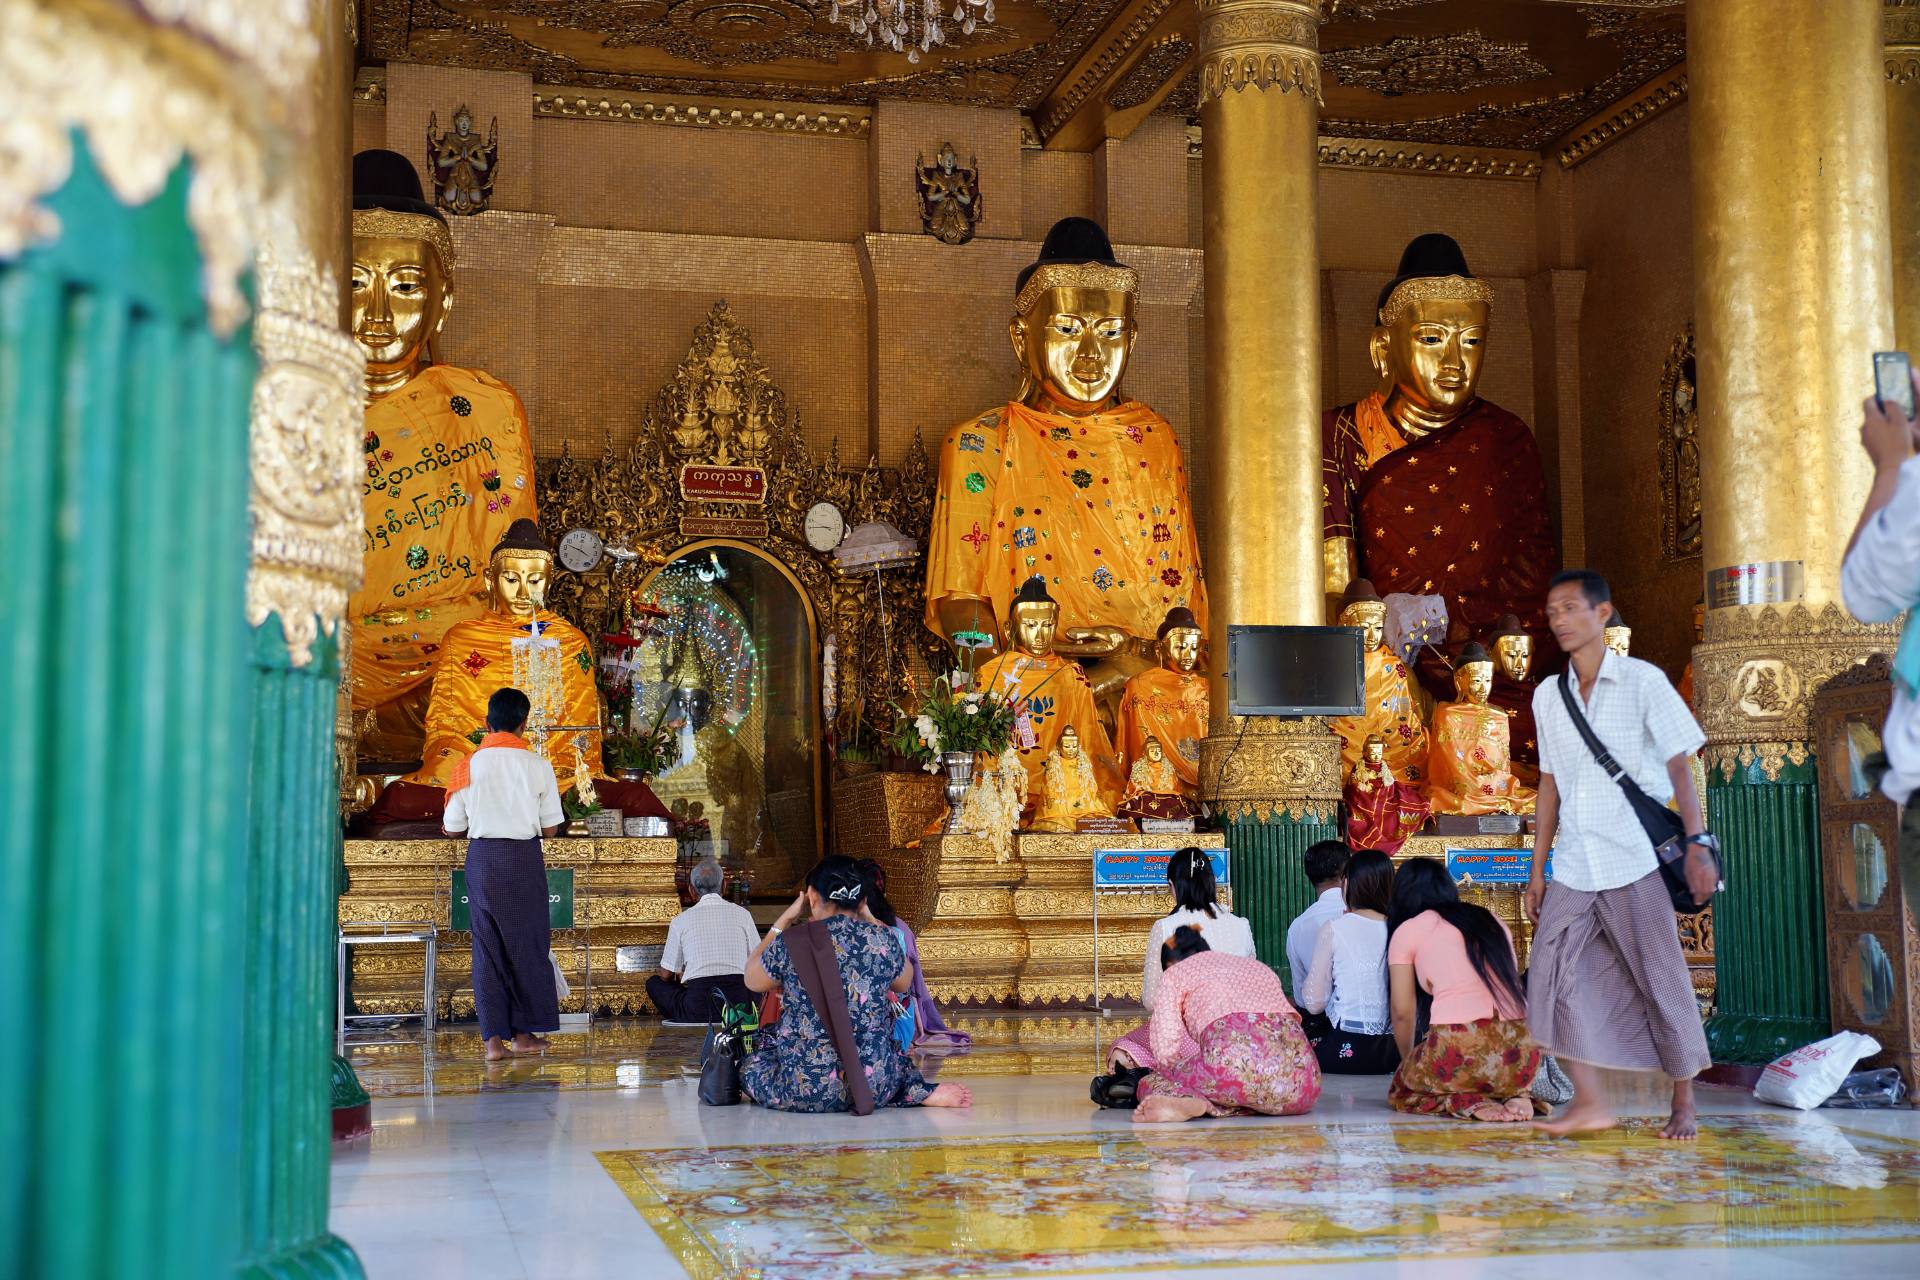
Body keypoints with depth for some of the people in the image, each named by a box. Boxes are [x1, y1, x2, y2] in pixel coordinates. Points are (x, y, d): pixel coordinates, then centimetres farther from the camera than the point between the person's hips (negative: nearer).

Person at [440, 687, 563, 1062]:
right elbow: (550, 828, -1)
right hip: (524, 858, -1)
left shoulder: (469, 764, -1)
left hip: (482, 857, 1)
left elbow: (452, 828, 2)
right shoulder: (537, 765, -4)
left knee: (487, 947, 7)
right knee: (527, 944, 11)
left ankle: (493, 1038, 4)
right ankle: (524, 1032, 18)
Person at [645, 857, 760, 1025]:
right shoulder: (742, 913, 6)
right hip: (740, 1009, 2)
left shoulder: (680, 920, 4)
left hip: (697, 1010, -2)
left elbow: (666, 975, 12)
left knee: (653, 983, 22)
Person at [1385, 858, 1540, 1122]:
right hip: (1521, 1054, 5)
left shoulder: (1407, 930, 11)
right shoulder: (1491, 921, 24)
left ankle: (1468, 1103, -5)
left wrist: (1409, 1062, 31)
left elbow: (1403, 1012, 13)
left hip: (1459, 1046, -5)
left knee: (1400, 1091, 22)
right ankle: (1512, 1097, 4)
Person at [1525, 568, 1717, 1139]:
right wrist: (1537, 868, 13)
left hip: (1636, 862, -4)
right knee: (1554, 972, -7)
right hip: (1572, 869, 4)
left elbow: (1679, 765, -4)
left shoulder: (1643, 681, -3)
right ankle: (1589, 1103, -1)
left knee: (1661, 982, 2)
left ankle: (1684, 1106, 16)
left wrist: (1696, 844, -12)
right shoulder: (1547, 696, 11)